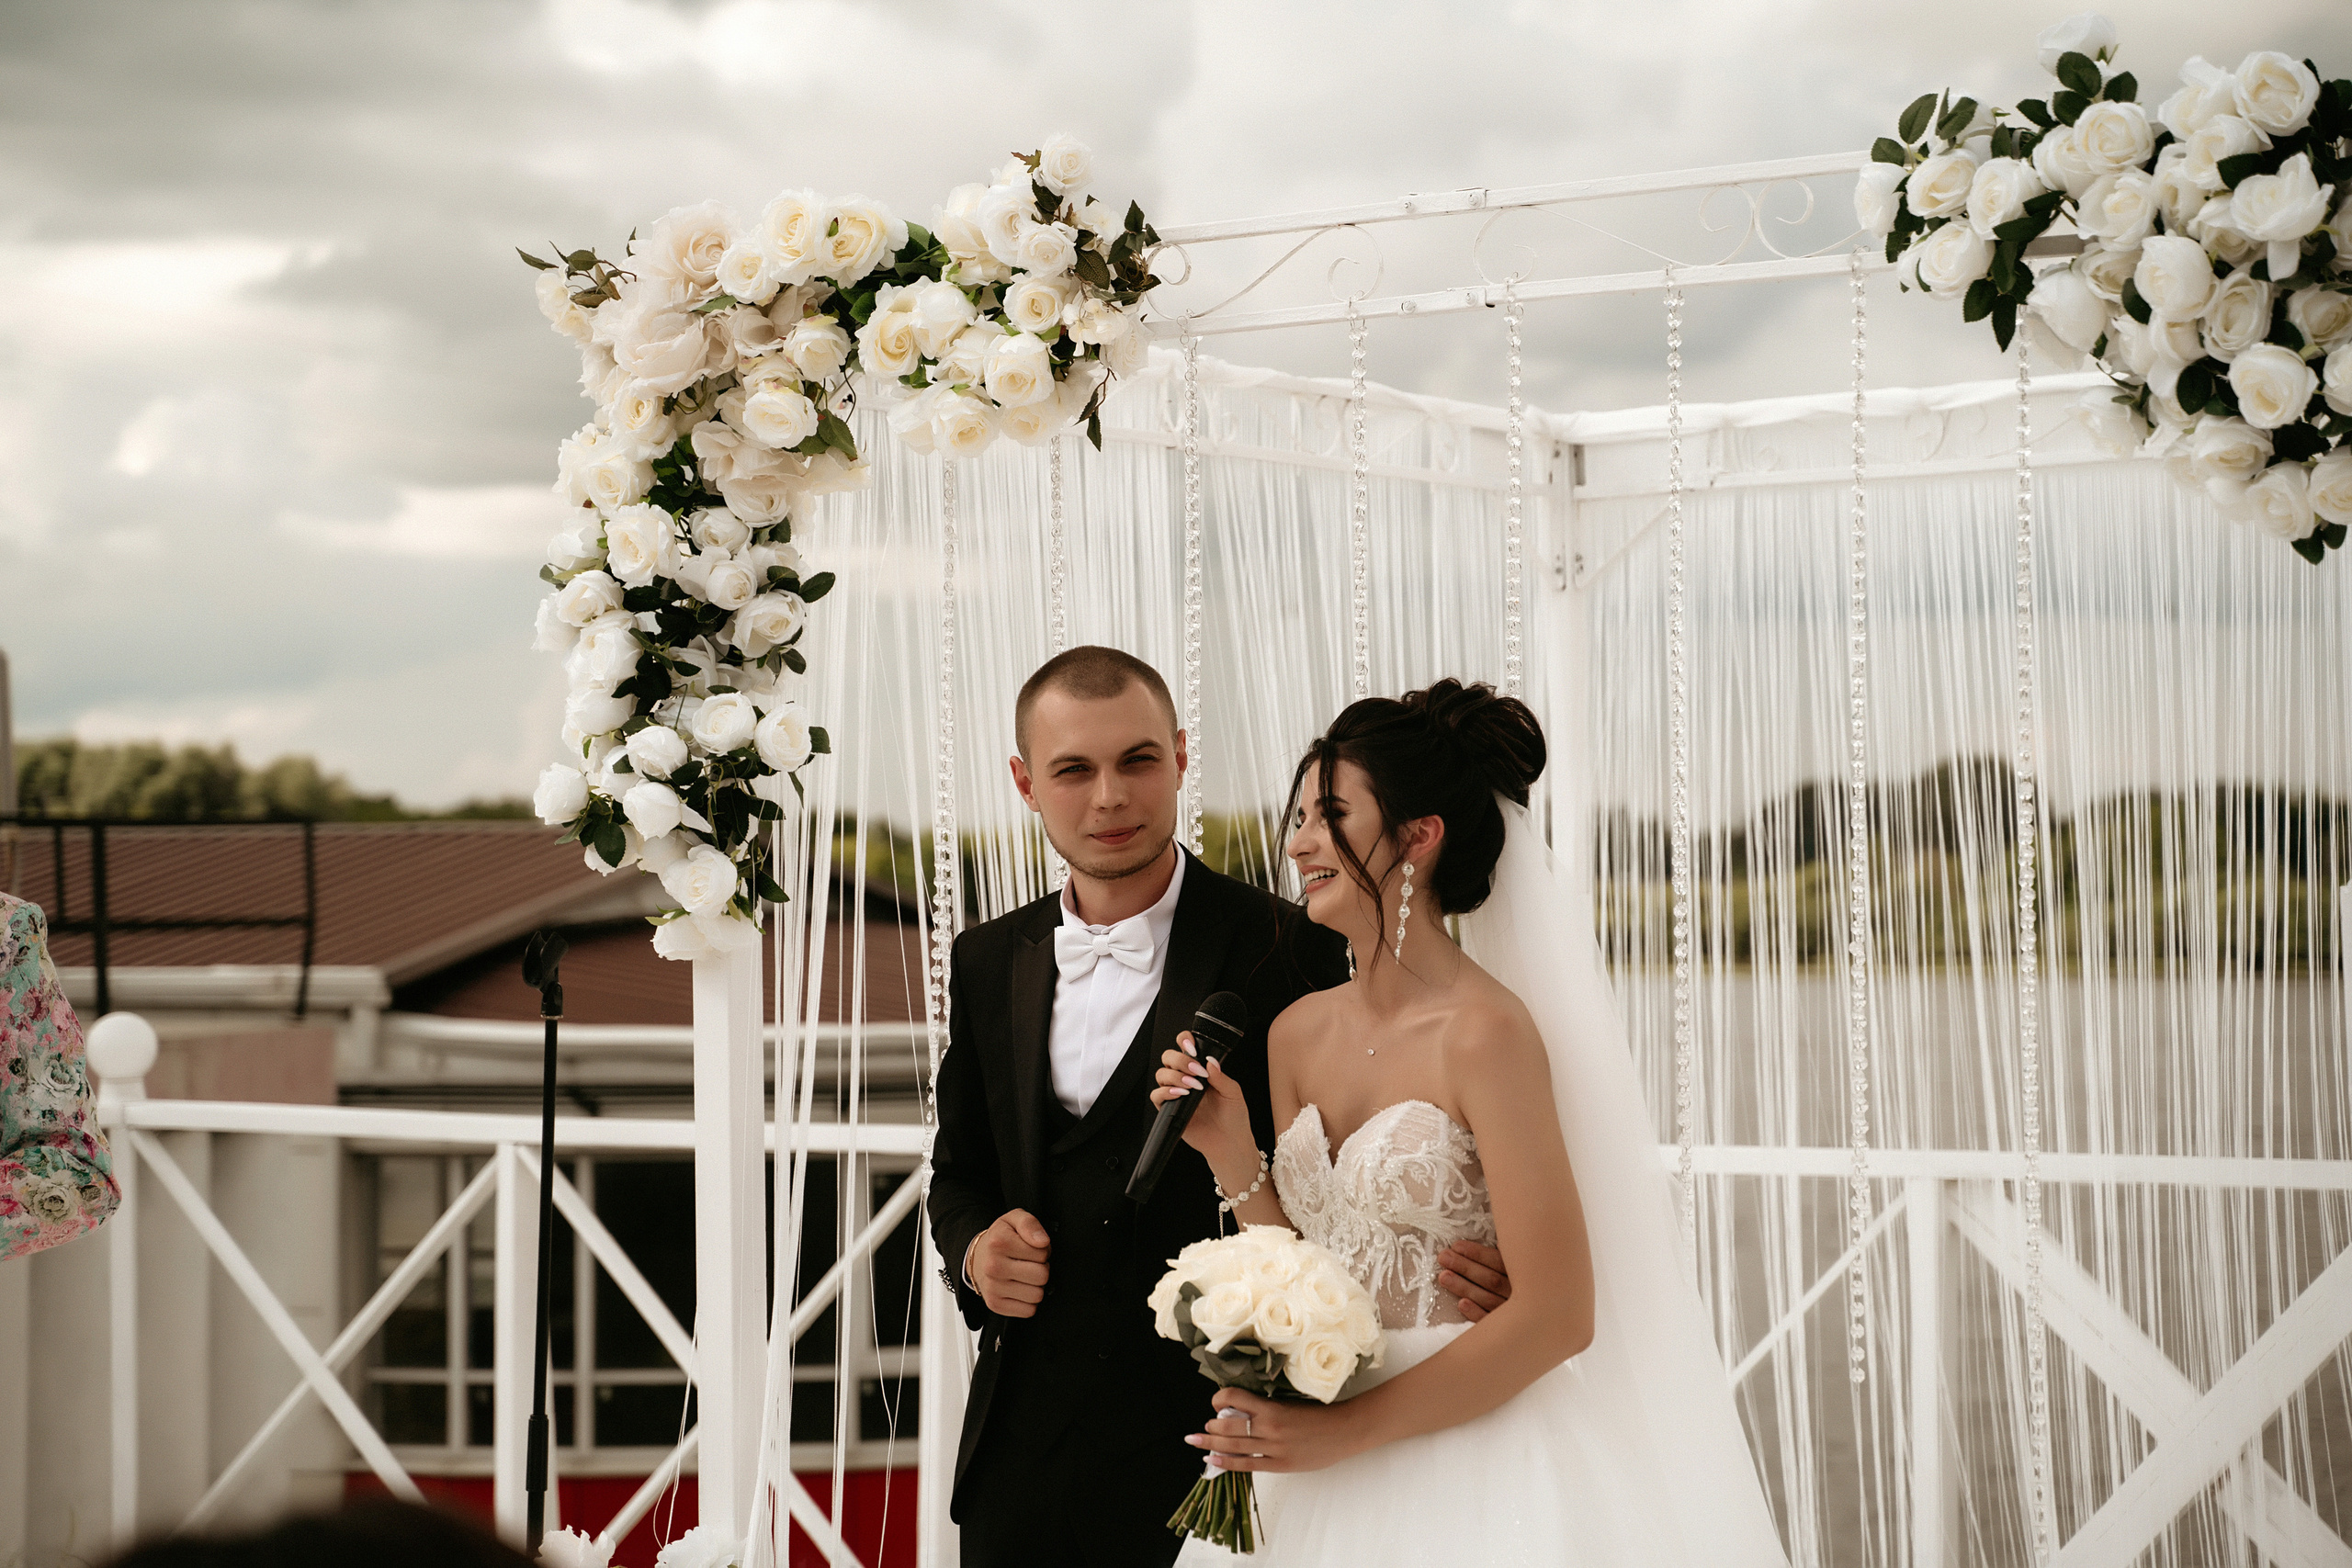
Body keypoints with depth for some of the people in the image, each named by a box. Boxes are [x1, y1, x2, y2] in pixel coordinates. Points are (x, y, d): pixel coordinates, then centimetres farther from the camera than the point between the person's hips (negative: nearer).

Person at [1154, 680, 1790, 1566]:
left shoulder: (1485, 1030, -15)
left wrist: (1344, 1430, -16)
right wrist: (1233, 1159, -6)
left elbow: (1558, 1314, -18)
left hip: (1472, 1457, -6)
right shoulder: (1299, 1035, 4)